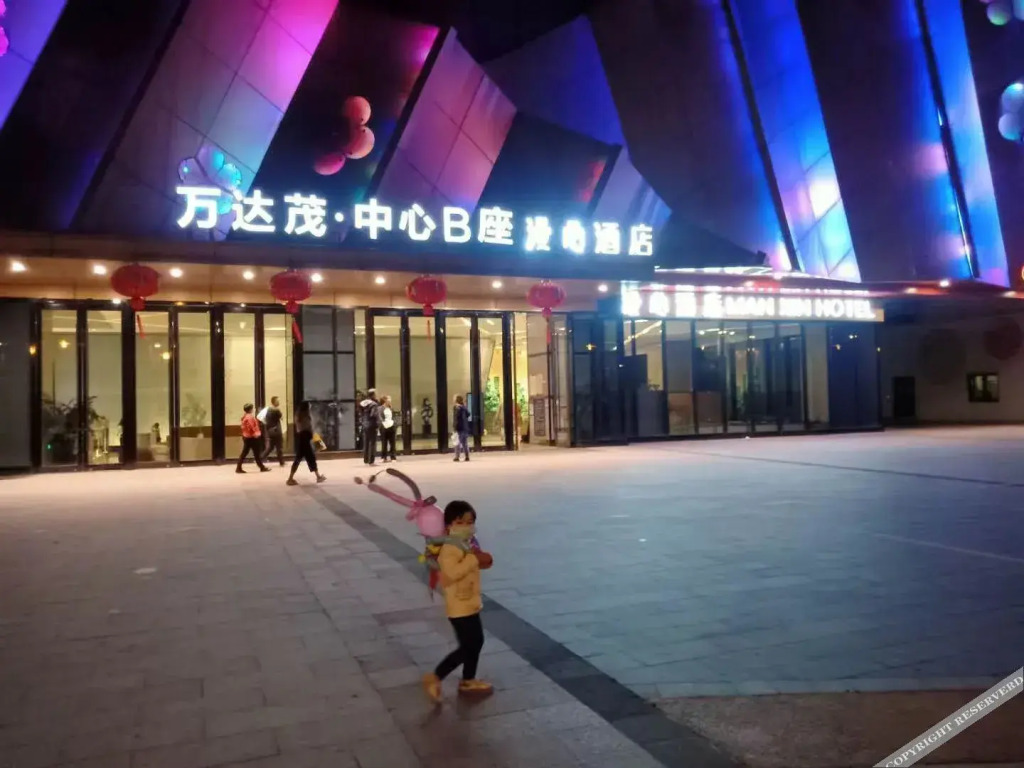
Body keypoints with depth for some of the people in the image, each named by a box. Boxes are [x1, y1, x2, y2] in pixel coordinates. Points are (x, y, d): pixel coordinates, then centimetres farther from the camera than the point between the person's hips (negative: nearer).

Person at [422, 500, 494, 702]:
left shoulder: (466, 546, 9)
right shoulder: (451, 548, -23)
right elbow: (452, 572, -38)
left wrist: (481, 562, 7)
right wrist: (474, 559, -33)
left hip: (470, 604, 10)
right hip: (460, 607, -10)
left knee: (477, 642, 19)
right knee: (467, 647, -6)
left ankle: (468, 681, 34)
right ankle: (434, 678, 4)